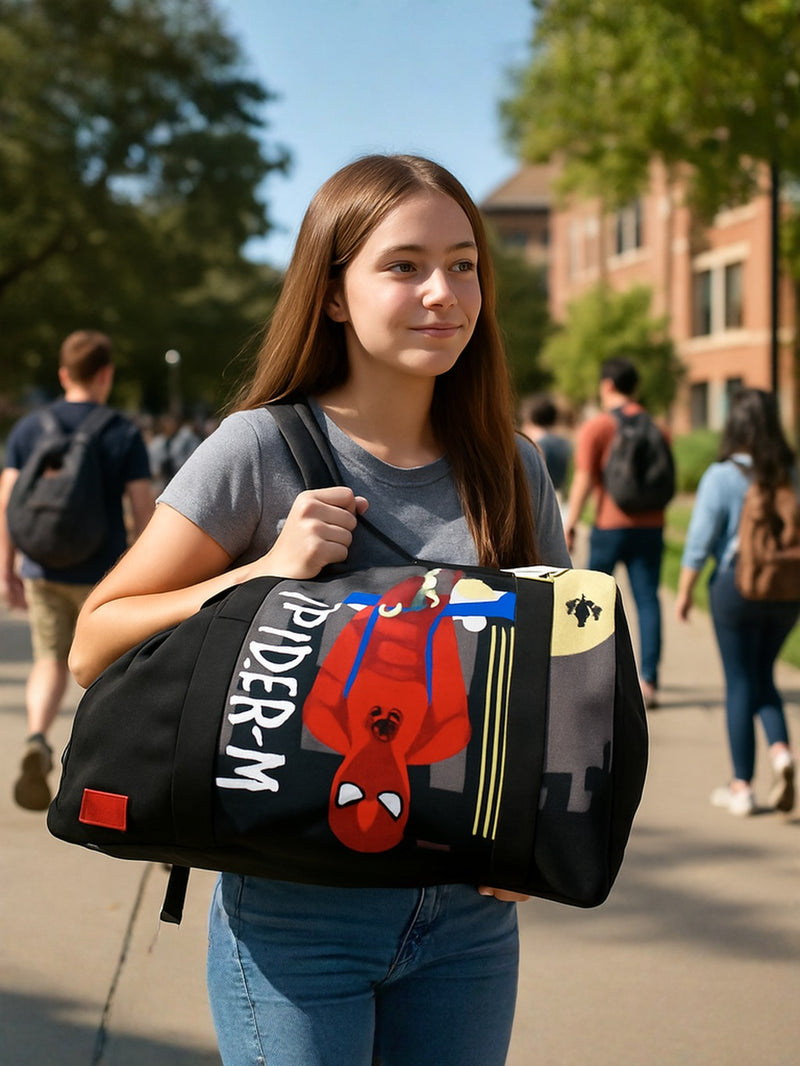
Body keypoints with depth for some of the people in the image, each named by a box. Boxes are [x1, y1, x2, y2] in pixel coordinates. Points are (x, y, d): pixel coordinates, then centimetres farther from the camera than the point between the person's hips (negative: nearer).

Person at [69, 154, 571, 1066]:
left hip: (469, 915, 4)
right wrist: (266, 573, -19)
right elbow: (95, 644, -6)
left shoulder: (511, 470, 3)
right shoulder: (262, 451, -9)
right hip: (298, 914, -4)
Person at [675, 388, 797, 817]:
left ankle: (741, 786, 13)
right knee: (763, 675, 20)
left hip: (737, 585, -3)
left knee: (740, 683, 7)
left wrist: (685, 591, -1)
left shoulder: (721, 476, -12)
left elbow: (699, 541, -11)